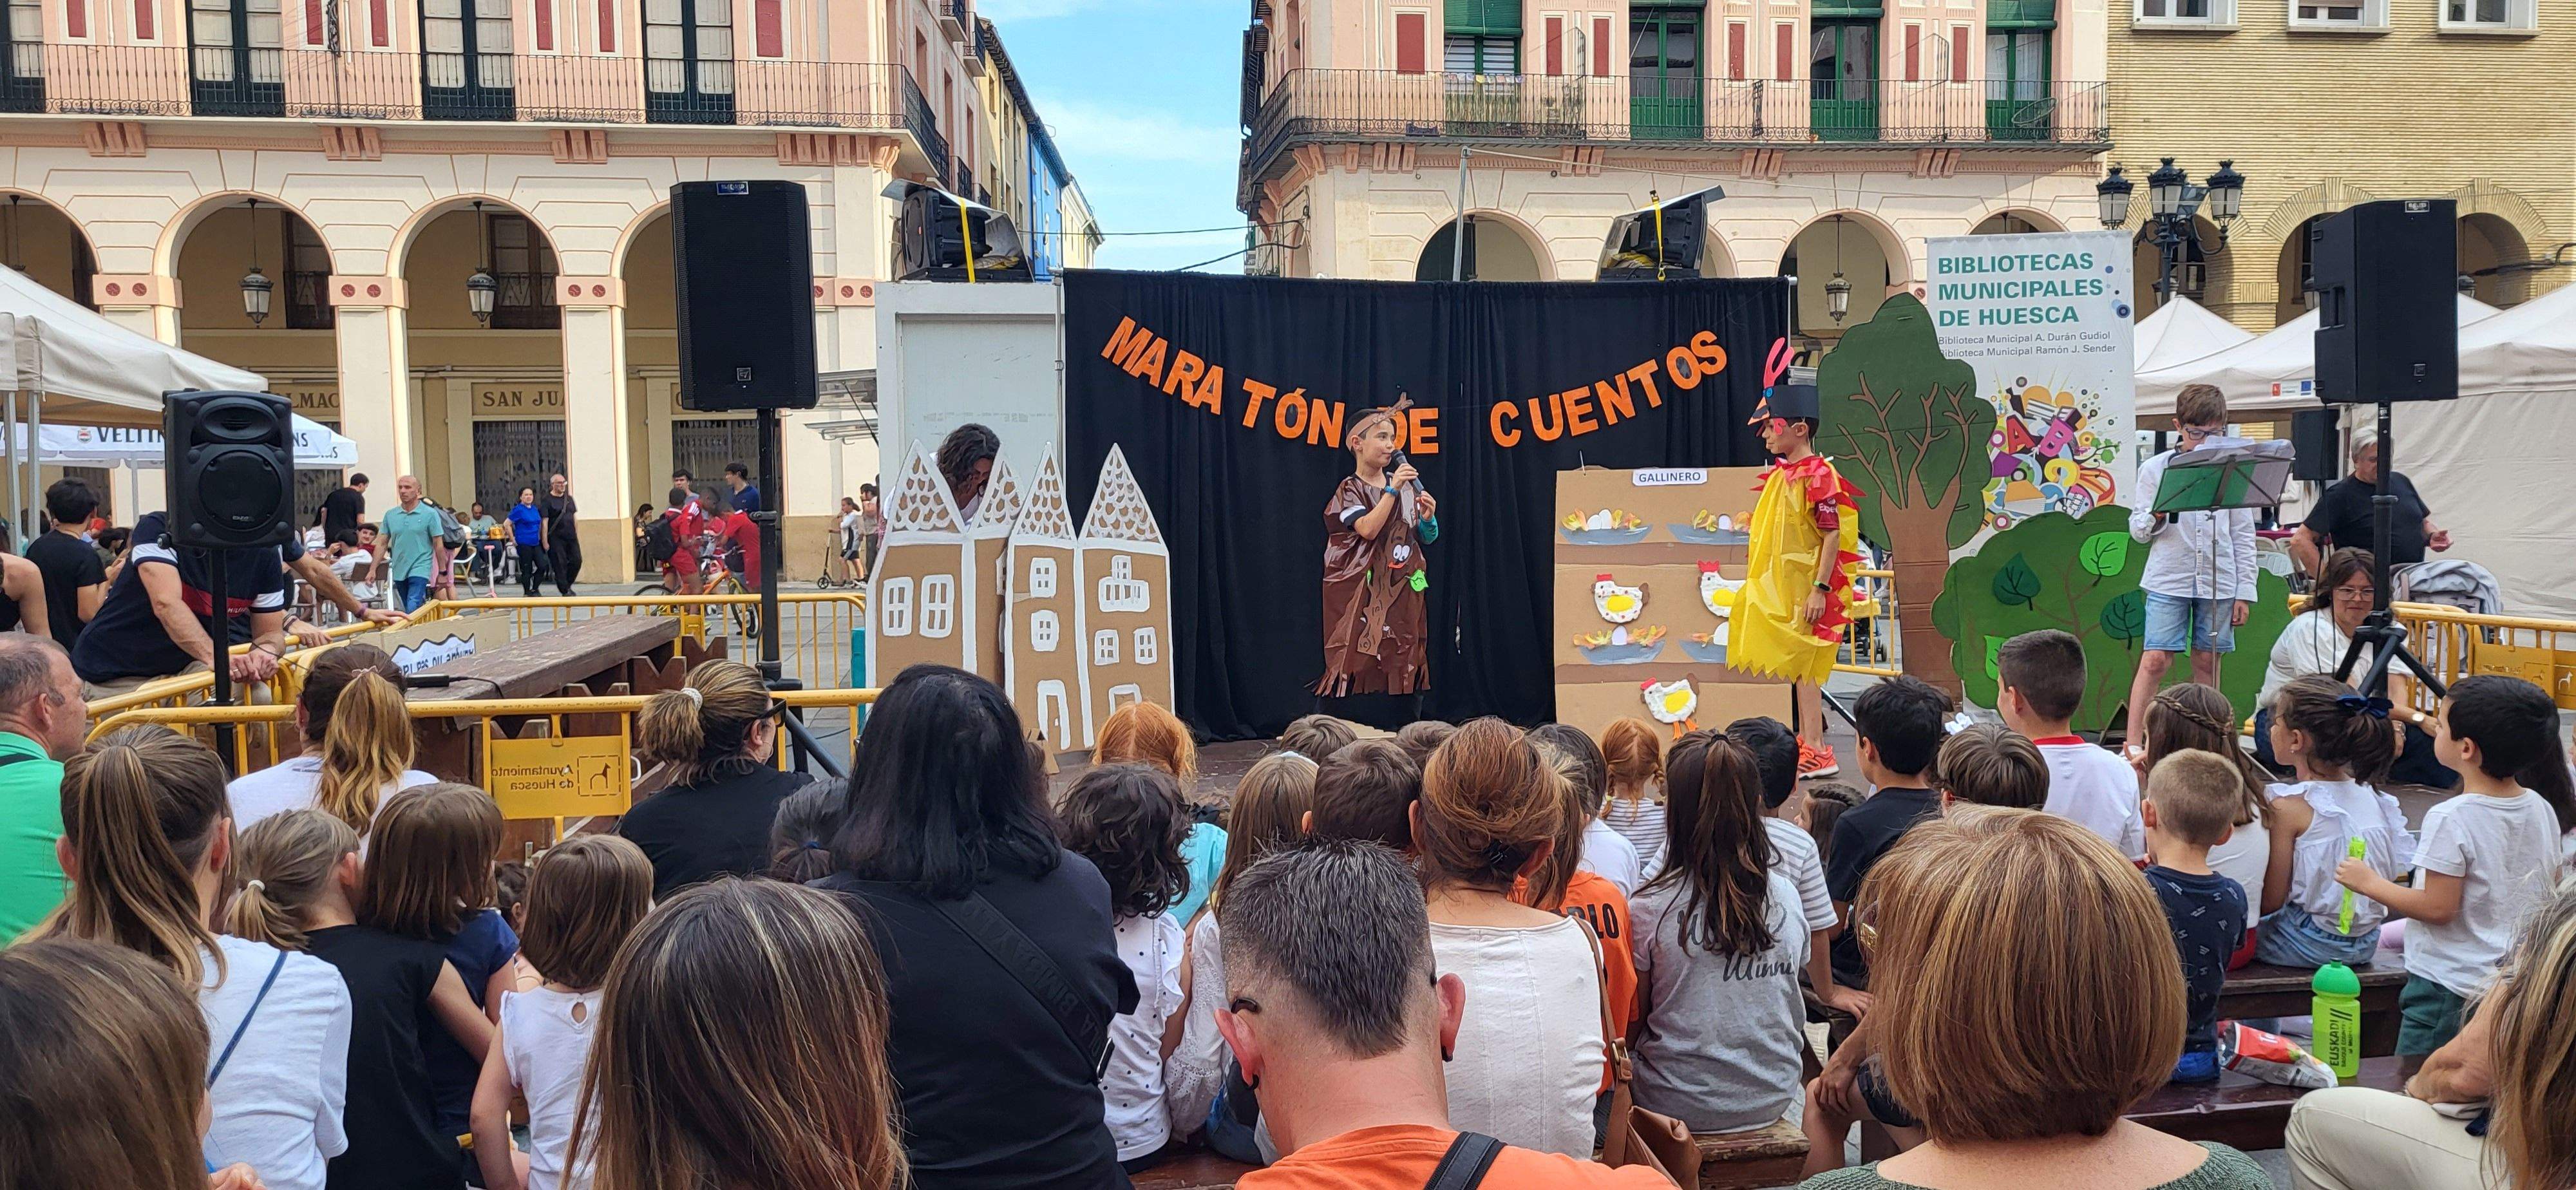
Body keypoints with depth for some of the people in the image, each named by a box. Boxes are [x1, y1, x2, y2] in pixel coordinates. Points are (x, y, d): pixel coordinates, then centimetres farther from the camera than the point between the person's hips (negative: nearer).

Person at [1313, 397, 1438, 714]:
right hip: (1364, 594, -4)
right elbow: (1368, 529, -19)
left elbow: (1427, 538, 15)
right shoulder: (1349, 490, -2)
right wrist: (1393, 490, -16)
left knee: (1403, 670, 3)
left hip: (1402, 593, 4)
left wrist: (1428, 518, -6)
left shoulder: (1406, 484, 10)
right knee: (1360, 665, -10)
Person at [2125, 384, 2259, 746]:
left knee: (2207, 662, 7)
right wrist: (2156, 515, -19)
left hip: (2219, 583, 2)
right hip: (2168, 580, -2)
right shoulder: (2155, 468, 1)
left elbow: (2244, 536, 9)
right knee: (2155, 661, -8)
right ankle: (2133, 745, -6)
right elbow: (2137, 530, 4)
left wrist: (2244, 592, 5)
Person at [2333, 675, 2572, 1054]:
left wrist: (2369, 883, -10)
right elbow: (2550, 892, 12)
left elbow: (2438, 908, -21)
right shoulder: (2543, 809, 1)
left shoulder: (2451, 819, -22)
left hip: (2451, 984, -8)